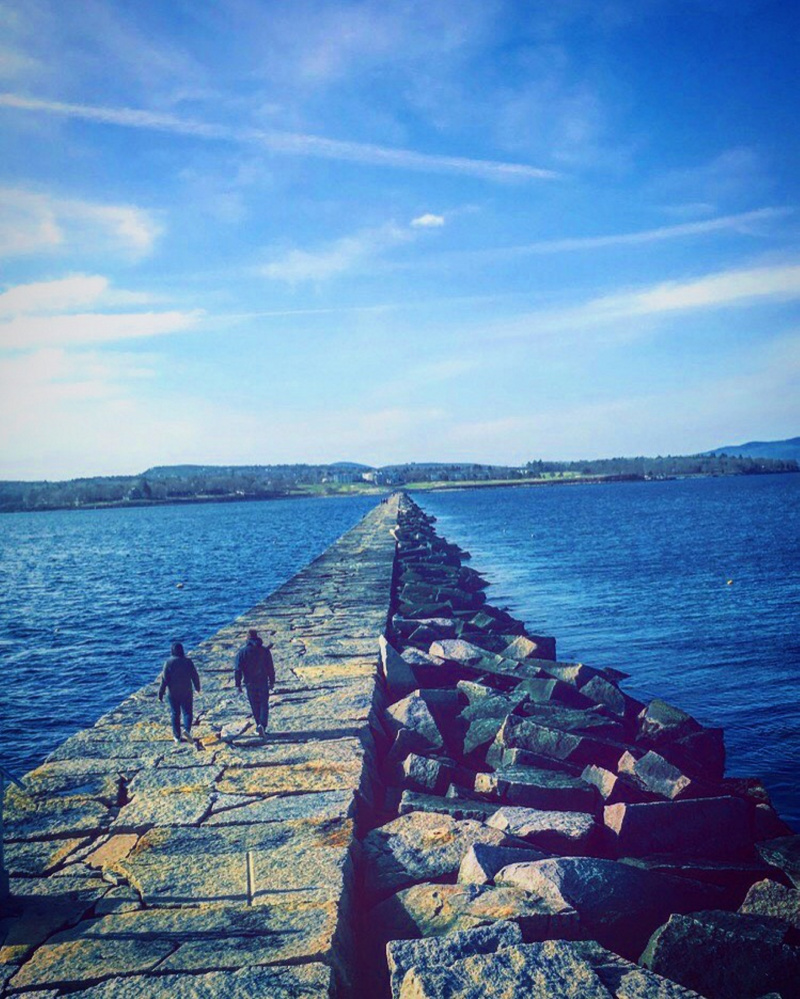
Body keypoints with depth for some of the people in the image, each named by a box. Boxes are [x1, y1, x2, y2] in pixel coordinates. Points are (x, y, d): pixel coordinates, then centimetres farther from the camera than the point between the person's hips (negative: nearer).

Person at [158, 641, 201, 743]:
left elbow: (164, 679, -11)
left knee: (175, 714, 12)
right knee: (187, 712, 8)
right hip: (186, 692, 0)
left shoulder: (169, 662, -9)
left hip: (173, 693, 0)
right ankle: (187, 729, -18)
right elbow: (195, 676, 0)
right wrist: (197, 687, 17)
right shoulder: (188, 661, -5)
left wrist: (161, 693, -5)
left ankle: (177, 736, 16)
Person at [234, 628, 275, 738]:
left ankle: (259, 725, 19)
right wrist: (272, 682, 10)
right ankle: (262, 725, -14)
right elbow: (271, 668, 1)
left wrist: (238, 685, -3)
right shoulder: (265, 650, -1)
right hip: (263, 682, 0)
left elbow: (238, 669, -8)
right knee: (264, 705, 5)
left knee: (255, 706, 14)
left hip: (250, 683, 0)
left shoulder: (242, 651, -5)